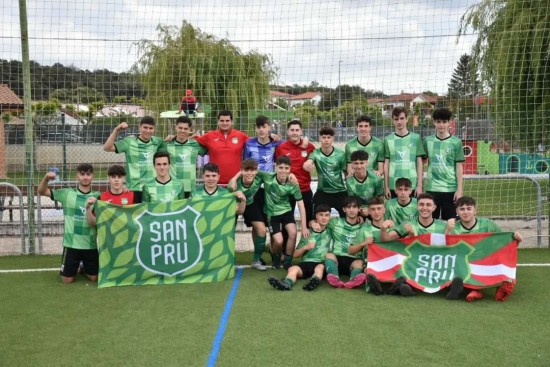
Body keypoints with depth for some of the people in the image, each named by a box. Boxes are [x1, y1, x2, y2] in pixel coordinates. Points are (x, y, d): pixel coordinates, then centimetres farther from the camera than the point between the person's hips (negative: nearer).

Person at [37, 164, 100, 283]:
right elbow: (41, 191, 2)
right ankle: (76, 268, 37)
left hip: (91, 245, 1)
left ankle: (84, 267, 41)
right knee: (67, 279, 4)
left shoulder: (97, 196, 0)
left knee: (94, 277, 9)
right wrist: (46, 178, -16)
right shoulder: (67, 193, -1)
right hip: (71, 244, 0)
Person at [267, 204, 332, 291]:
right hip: (306, 263, 1)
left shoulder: (330, 232, 15)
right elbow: (295, 254, 16)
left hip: (321, 263, -1)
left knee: (320, 267, -37)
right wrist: (305, 247, -4)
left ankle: (315, 281, -70)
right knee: (293, 269, -32)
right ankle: (286, 283, -63)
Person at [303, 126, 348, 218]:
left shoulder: (340, 153, -7)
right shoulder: (315, 153, -8)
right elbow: (307, 164, -29)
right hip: (322, 193, 0)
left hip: (340, 192, 0)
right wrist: (307, 165, -54)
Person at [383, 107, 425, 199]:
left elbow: (419, 163, 4)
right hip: (393, 186, 0)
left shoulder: (416, 138, 3)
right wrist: (386, 186, 1)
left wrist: (419, 185, -1)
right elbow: (386, 164, 5)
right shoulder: (388, 139, 5)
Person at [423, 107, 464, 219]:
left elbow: (459, 167, -1)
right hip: (432, 188, 2)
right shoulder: (428, 141, 3)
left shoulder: (456, 142, -2)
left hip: (450, 188, -1)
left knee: (449, 220, 6)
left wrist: (459, 189, -5)